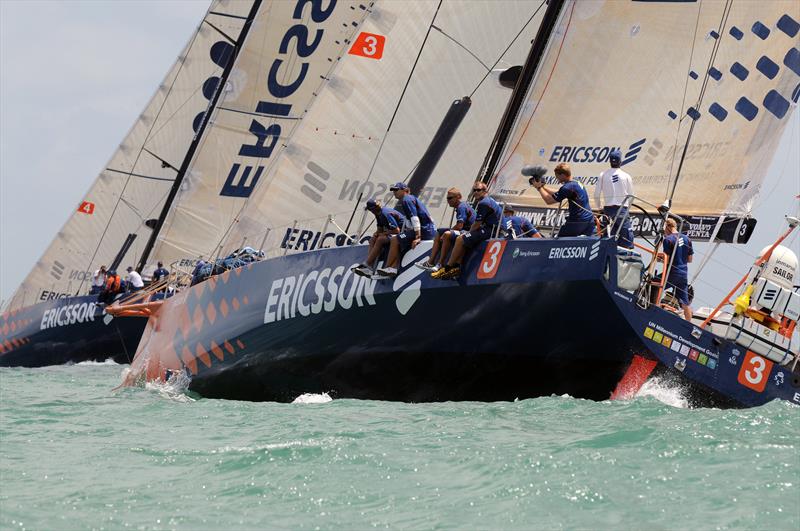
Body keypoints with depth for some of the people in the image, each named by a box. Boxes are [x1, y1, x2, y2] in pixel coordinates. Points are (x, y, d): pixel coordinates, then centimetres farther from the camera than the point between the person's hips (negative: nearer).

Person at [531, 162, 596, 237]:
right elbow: (556, 194, 24)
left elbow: (549, 201, -14)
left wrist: (539, 188, -2)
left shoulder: (568, 187, -16)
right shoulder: (576, 183, 14)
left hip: (578, 221, -9)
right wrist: (543, 187, 18)